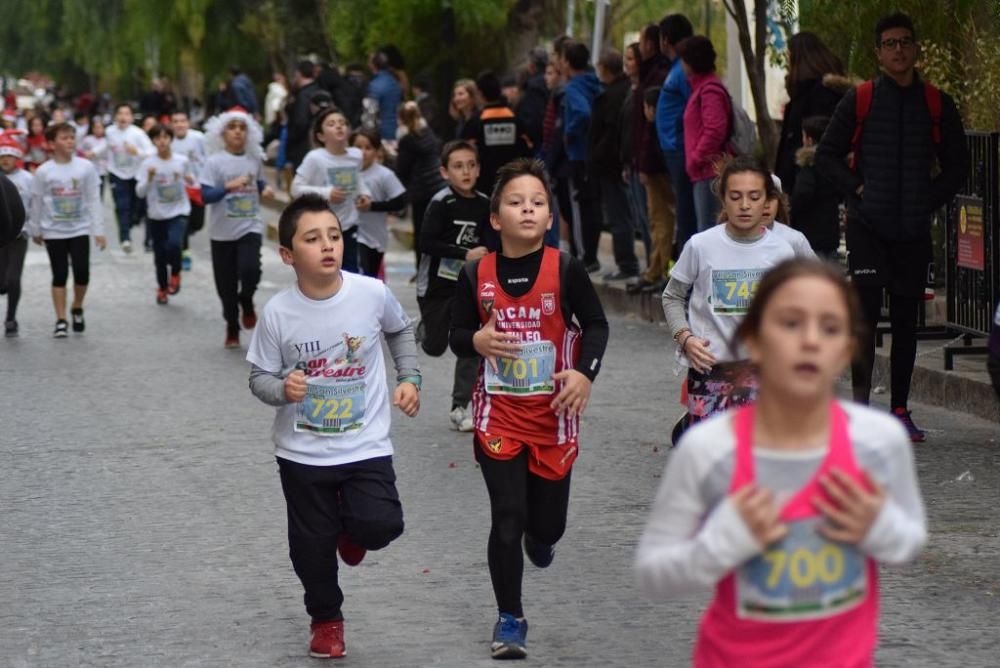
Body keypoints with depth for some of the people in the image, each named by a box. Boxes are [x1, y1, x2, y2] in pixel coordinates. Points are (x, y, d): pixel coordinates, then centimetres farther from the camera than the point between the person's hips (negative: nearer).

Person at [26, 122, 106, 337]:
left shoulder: (86, 167, -4)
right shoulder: (43, 172, -6)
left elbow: (94, 200, -2)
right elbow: (37, 203, 5)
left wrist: (98, 230, -4)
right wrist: (35, 230, 12)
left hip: (80, 230, 0)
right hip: (54, 232, 0)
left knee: (82, 272, -5)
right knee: (60, 275, 1)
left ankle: (77, 308, 22)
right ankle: (61, 321, 8)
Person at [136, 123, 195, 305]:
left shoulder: (182, 161, -4)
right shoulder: (148, 164, -7)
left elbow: (192, 182, 12)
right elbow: (140, 192, -11)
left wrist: (190, 180, -10)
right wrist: (149, 179, -27)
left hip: (178, 212, -1)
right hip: (157, 215, 1)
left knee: (173, 245, -25)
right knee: (159, 255, 10)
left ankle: (175, 274, 5)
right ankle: (162, 288, 33)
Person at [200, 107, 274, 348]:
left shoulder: (255, 160, 3)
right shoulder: (215, 162, -8)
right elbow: (205, 195, -13)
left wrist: (265, 190, -1)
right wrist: (229, 186, -26)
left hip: (250, 227, 1)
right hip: (223, 231, -1)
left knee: (250, 270, -23)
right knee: (226, 283, 6)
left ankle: (247, 302, 10)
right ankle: (232, 327, 27)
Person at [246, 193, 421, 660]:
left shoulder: (372, 293, -11)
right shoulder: (278, 313, -15)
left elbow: (400, 329, 12)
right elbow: (259, 376, -4)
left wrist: (409, 379, 3)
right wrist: (282, 389, -25)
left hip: (366, 447, 0)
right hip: (302, 453, 0)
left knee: (381, 525, -17)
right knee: (312, 545, 9)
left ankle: (349, 526, 20)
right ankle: (325, 619, 37)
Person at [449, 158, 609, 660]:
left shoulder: (566, 270, -7)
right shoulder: (476, 275, -4)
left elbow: (596, 324, 1)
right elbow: (457, 335, 5)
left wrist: (584, 373, -14)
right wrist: (477, 341, -18)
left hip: (553, 414, 0)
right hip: (498, 415, 0)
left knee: (547, 521, 8)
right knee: (507, 519, -5)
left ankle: (539, 534, 49)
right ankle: (509, 619, 11)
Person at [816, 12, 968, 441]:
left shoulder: (938, 105, 7)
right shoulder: (859, 100, 3)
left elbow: (957, 166, 14)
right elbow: (826, 155, 7)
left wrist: (930, 200, 1)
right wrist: (856, 189, -5)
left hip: (914, 228, 2)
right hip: (867, 225, -2)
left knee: (906, 319, 6)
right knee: (865, 312, -9)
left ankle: (899, 409, 12)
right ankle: (860, 405, -6)